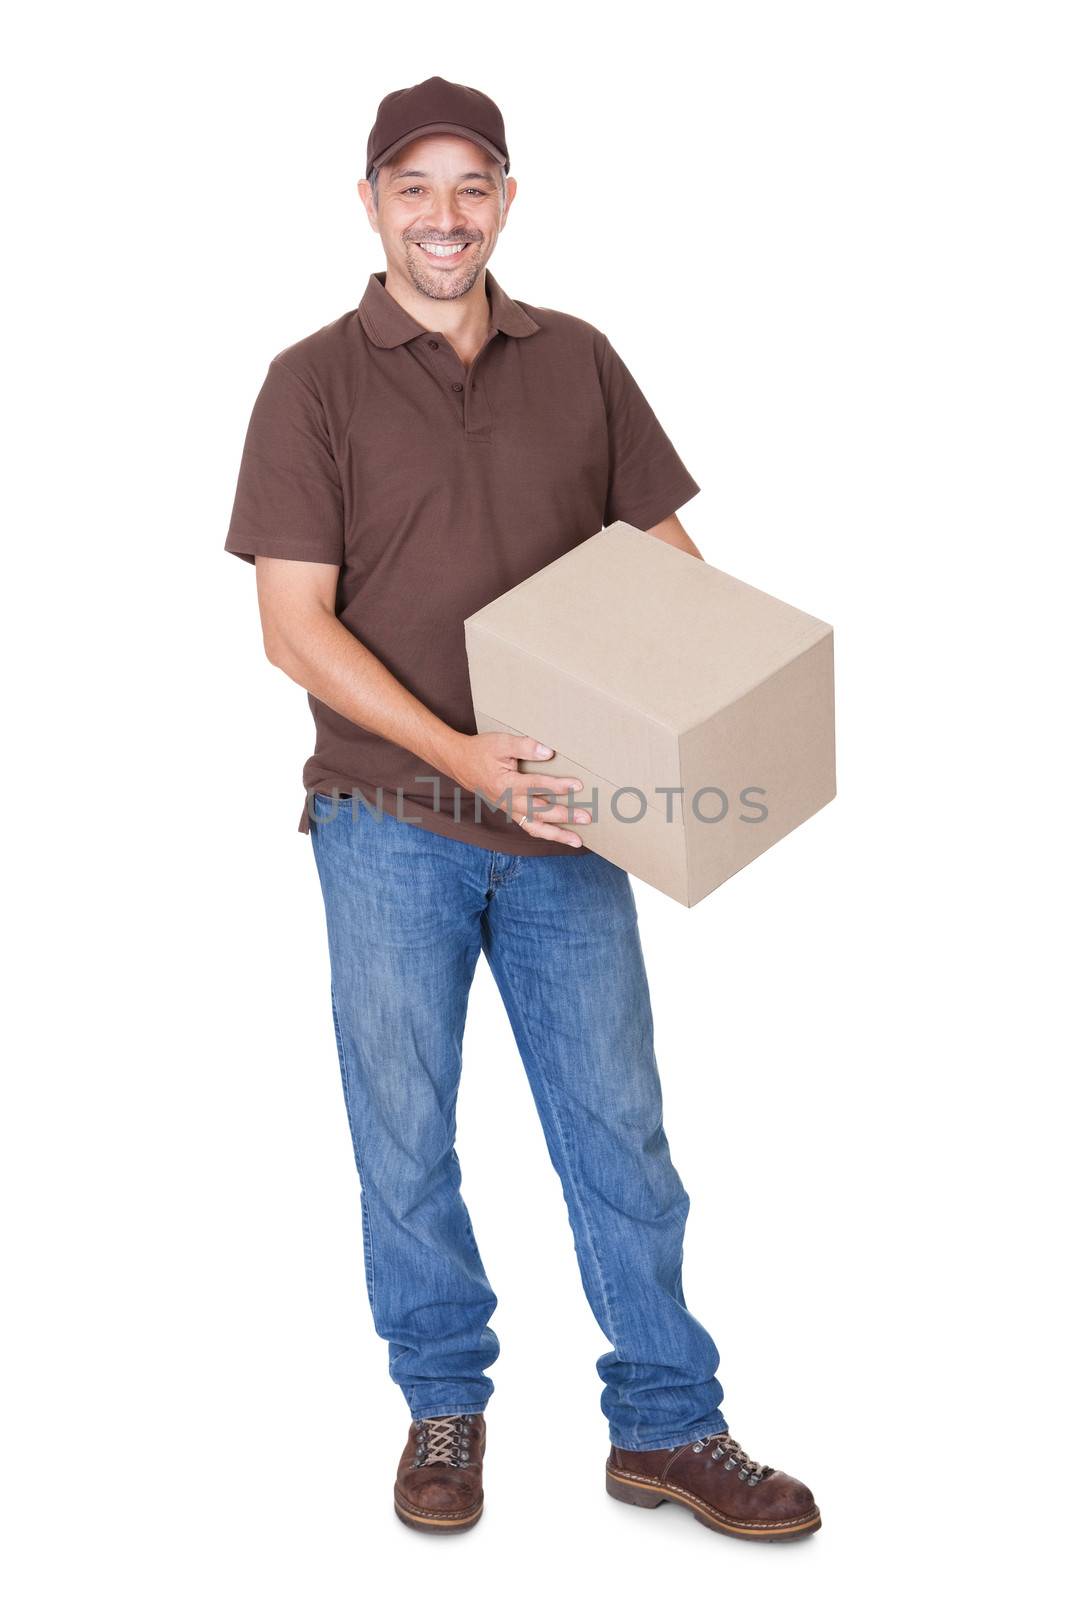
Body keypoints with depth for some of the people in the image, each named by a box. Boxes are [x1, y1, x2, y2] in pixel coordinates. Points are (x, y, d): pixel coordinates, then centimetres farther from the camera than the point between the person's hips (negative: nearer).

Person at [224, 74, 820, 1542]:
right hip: (390, 824, -2)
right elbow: (297, 624, -9)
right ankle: (444, 1407, 28)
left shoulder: (578, 362, 7)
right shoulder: (315, 383, -3)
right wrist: (461, 752, -20)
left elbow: (664, 554, 12)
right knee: (405, 1131, 9)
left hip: (562, 817, 2)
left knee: (619, 1126, 6)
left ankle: (667, 1427, 20)